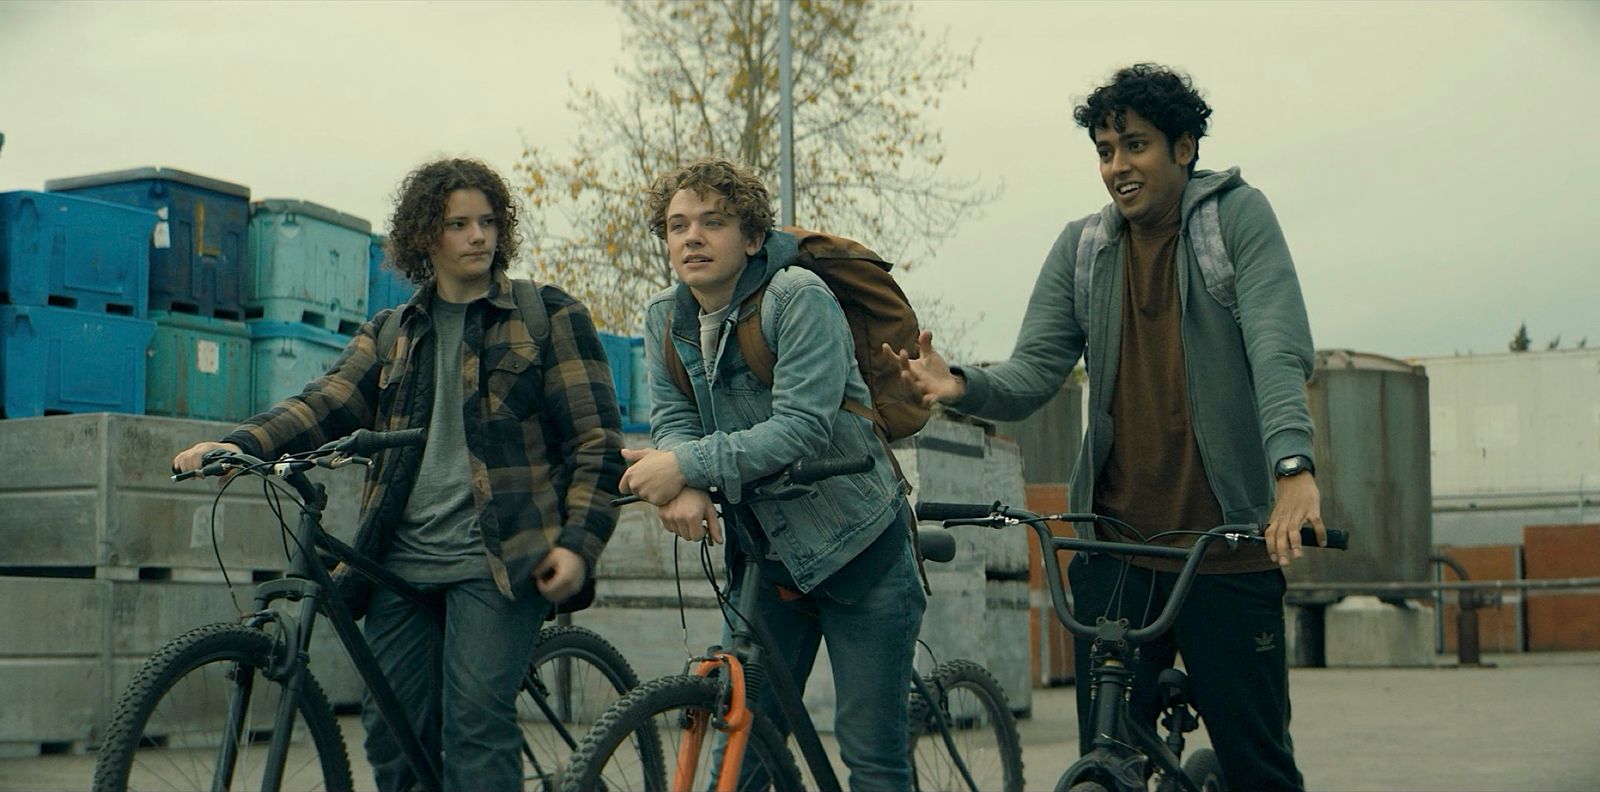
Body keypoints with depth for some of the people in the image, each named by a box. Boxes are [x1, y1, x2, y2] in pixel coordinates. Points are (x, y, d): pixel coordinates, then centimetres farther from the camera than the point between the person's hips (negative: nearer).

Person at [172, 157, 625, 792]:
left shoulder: (551, 318, 7)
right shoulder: (390, 334, 18)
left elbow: (598, 442, 3)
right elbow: (327, 403, 3)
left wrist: (580, 542, -10)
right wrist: (239, 445, -16)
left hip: (497, 559, -4)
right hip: (402, 561, 4)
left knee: (476, 722, -14)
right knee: (393, 733, 4)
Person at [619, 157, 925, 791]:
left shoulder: (799, 298, -16)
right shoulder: (666, 318, 4)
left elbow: (802, 426, -25)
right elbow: (673, 420, -2)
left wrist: (687, 466, -29)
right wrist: (683, 489, -25)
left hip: (857, 552, -5)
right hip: (764, 554, 6)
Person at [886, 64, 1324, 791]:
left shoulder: (1237, 215, 0)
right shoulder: (1081, 248, 10)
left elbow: (1279, 349, -13)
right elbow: (1033, 374, 2)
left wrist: (1294, 466, -30)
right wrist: (962, 387, -21)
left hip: (1227, 543, -3)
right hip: (1116, 546, 3)